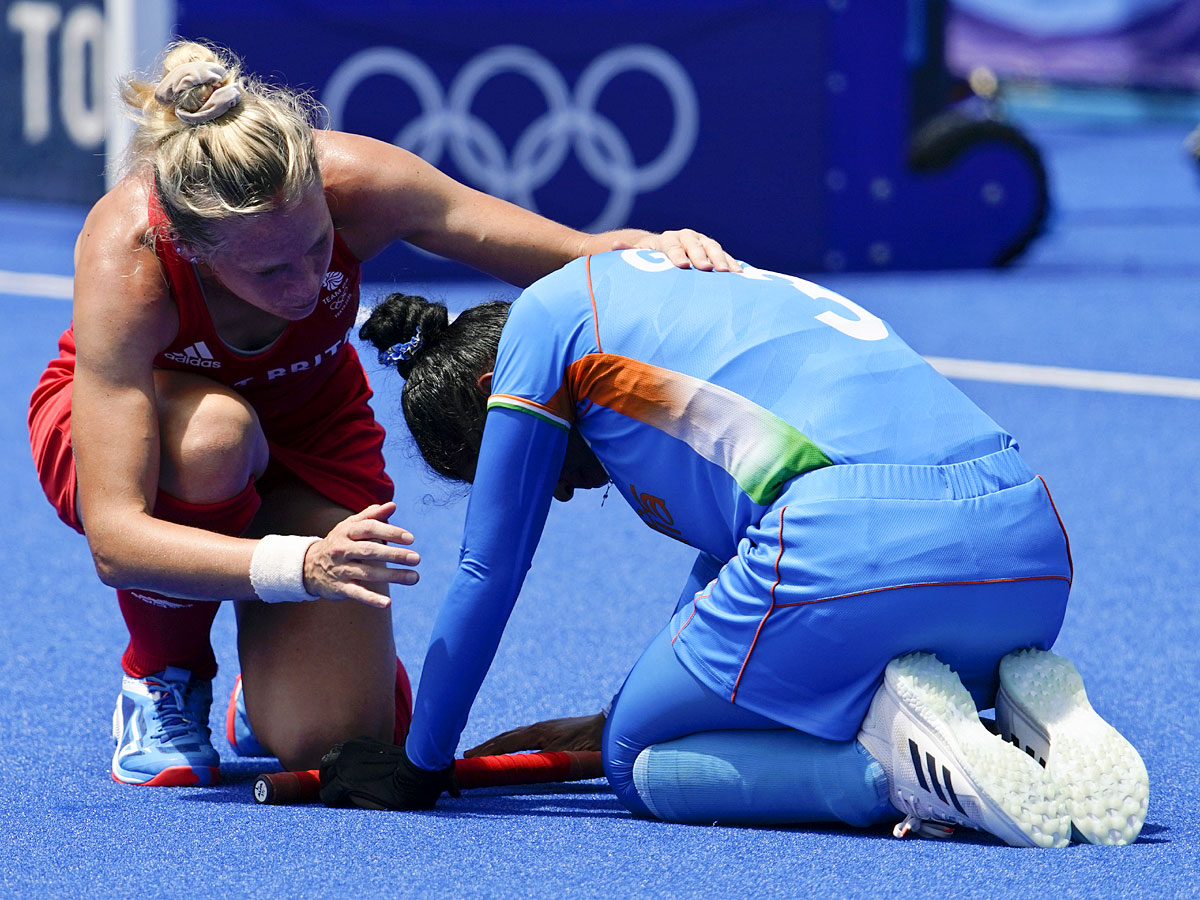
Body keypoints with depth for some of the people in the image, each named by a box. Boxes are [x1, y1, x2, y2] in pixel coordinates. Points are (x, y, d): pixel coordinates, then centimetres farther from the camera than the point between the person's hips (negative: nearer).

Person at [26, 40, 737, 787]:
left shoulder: (358, 183, -32)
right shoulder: (125, 258, -39)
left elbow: (579, 261, -21)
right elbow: (114, 540, -45)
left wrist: (651, 247, -45)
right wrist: (301, 566, -59)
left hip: (308, 429, 2)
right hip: (130, 424, -2)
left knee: (330, 743, -18)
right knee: (215, 435, -40)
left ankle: (272, 675, 22)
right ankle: (163, 678, -10)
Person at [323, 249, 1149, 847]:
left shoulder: (544, 316, 17)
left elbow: (487, 580, 20)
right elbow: (732, 569, 47)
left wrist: (418, 769, 31)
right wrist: (613, 721, 53)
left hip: (849, 544, -8)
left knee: (639, 764, 14)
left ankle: (899, 760, -9)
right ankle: (1032, 713, 4)